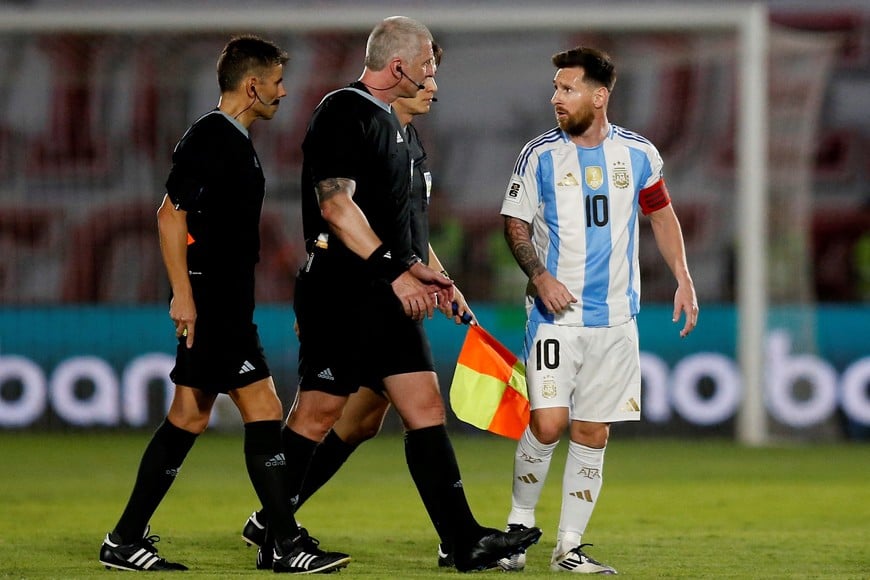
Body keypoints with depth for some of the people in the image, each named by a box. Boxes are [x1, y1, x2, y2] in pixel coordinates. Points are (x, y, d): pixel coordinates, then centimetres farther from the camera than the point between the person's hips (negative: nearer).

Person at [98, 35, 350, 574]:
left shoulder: (237, 143, 18)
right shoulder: (208, 138, -12)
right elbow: (171, 214, -17)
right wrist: (183, 295, -21)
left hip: (227, 303, 10)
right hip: (210, 302, -10)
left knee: (189, 418, 10)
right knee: (263, 410, -10)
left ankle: (126, 541, 13)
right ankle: (289, 545, -8)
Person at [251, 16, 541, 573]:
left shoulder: (386, 118, 18)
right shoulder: (343, 112, -12)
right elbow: (336, 205, -21)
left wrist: (415, 268, 16)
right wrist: (395, 271, -22)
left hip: (387, 292, 9)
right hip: (341, 291, -9)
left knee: (425, 406, 4)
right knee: (317, 412, -3)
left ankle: (467, 542, 1)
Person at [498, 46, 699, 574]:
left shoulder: (638, 154, 4)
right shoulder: (540, 154, -1)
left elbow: (661, 213, 18)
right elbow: (516, 225, 4)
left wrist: (683, 278, 10)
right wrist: (539, 276, -13)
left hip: (615, 317, 2)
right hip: (555, 313, -2)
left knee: (593, 433, 3)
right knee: (547, 424, -15)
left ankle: (570, 547, 10)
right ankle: (519, 524, 6)